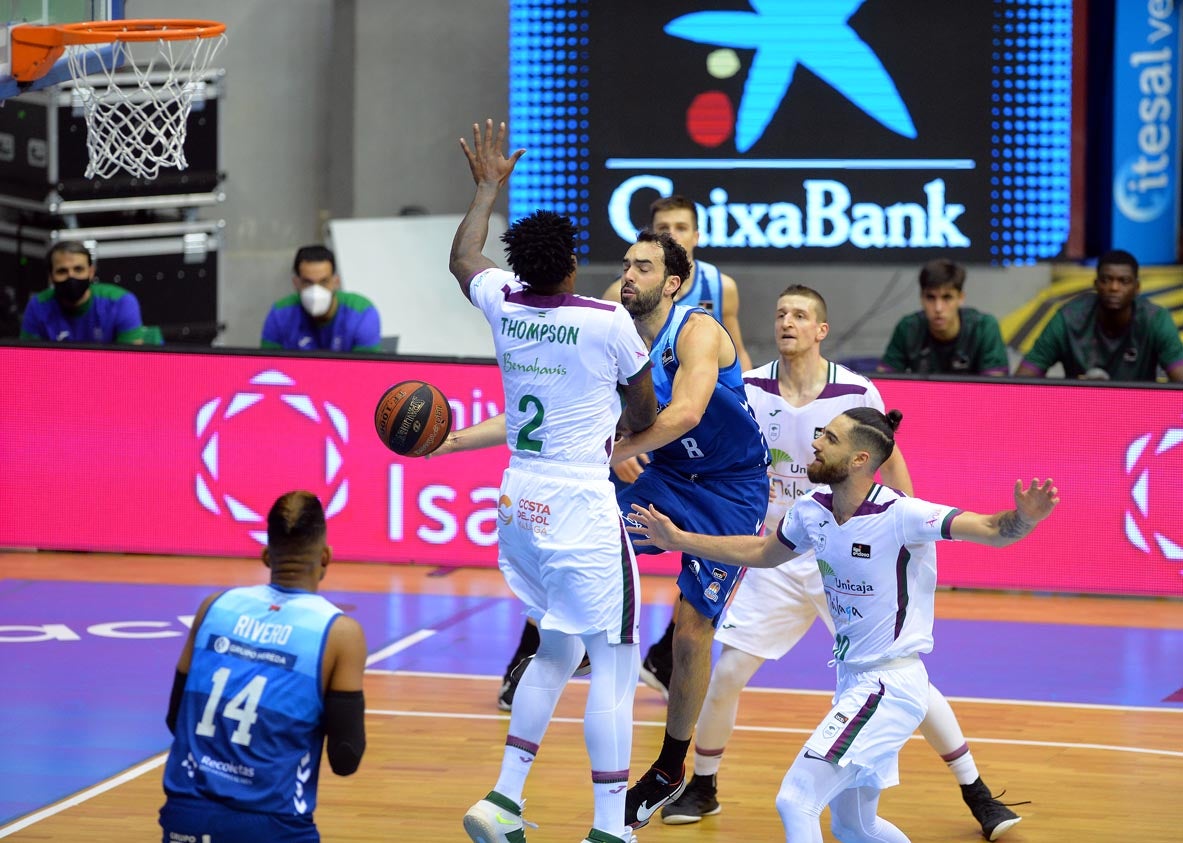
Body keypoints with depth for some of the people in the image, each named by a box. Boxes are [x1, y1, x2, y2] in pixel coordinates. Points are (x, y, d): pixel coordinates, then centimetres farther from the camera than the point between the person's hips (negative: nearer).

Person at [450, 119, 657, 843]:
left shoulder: (504, 304, 1)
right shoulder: (608, 322, -13)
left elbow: (464, 258, 26)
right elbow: (646, 413, 3)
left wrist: (488, 188, 38)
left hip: (519, 506, 7)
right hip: (582, 510, -7)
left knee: (557, 650, 21)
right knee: (614, 663, -1)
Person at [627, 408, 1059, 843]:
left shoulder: (901, 515, -21)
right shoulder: (812, 509, 0)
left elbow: (991, 530, -30)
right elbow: (761, 553, 20)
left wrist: (1023, 518, -52)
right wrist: (679, 539, 21)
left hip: (890, 686, -9)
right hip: (852, 680, 9)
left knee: (795, 801, -18)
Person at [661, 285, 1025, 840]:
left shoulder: (857, 393, -10)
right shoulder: (749, 390, -5)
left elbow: (891, 464, 3)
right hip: (779, 558, 2)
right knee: (728, 670, -4)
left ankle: (977, 793, 7)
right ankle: (702, 787, 17)